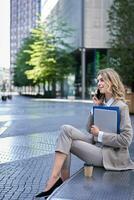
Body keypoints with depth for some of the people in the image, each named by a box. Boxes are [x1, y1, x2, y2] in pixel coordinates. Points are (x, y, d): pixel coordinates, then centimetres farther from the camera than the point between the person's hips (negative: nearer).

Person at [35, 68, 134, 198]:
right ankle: (64, 182, -11)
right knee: (66, 129, -11)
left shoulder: (121, 107, -12)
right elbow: (89, 129, 14)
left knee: (65, 142, -15)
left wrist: (100, 134, -16)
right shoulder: (102, 103, 12)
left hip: (109, 154, -8)